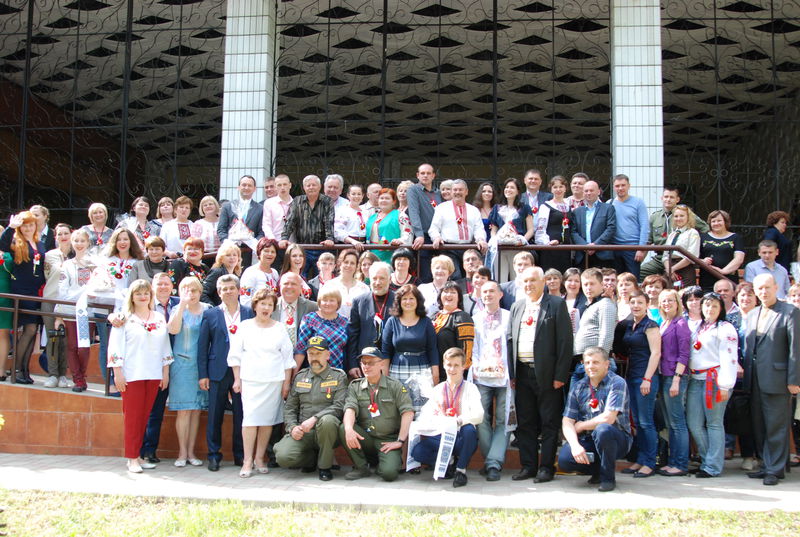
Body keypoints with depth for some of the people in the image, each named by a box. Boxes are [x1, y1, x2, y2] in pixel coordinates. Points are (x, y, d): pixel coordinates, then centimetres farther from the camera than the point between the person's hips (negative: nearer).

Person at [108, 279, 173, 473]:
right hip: (131, 375, -4)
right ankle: (132, 458, 3)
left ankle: (137, 456, 13)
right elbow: (115, 346, -3)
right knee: (132, 416, -2)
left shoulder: (159, 318, 12)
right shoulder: (125, 318, 0)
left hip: (153, 375, 4)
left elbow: (165, 346, 15)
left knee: (144, 416, 6)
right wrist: (117, 373, -10)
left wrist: (166, 372, 11)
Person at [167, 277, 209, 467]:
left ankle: (191, 451, 14)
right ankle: (182, 452, 4)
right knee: (183, 410, -4)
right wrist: (182, 304, -20)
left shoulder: (207, 309, 8)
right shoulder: (178, 310, 1)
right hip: (183, 364, -3)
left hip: (202, 365, 3)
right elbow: (174, 329, -18)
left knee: (196, 410, 6)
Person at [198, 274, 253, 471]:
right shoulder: (210, 314, 6)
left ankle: (240, 455, 15)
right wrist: (203, 374, -2)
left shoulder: (249, 313, 7)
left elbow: (255, 342, 7)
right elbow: (202, 345, 4)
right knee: (215, 416, 3)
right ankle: (214, 455, 14)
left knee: (242, 415, 4)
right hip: (218, 372, 0)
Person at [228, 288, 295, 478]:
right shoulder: (245, 326, 6)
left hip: (274, 380, 1)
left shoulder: (279, 329, 9)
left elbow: (287, 357, 9)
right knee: (250, 418, -8)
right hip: (250, 380, -1)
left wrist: (287, 382, 4)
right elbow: (235, 355, 8)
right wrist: (237, 379, 3)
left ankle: (260, 458, 10)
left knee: (267, 419, 1)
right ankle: (247, 461, -5)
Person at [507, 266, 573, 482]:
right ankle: (528, 465, 18)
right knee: (525, 423, 9)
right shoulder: (517, 306, 14)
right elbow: (510, 340, 14)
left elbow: (565, 341, -7)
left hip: (546, 373, -5)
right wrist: (511, 372, 6)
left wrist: (560, 375, -12)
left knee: (549, 423, 2)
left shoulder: (556, 304, -3)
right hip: (522, 373, 5)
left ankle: (546, 467, 9)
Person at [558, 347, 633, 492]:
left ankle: (608, 477, -12)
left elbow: (608, 419, -19)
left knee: (603, 430, -38)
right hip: (587, 440, 4)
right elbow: (567, 421, -1)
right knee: (564, 459, -25)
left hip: (617, 440, -4)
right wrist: (575, 445, -20)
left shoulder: (617, 383, -9)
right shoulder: (577, 387, 6)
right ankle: (597, 470, 8)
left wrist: (580, 426, -5)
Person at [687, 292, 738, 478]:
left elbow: (729, 358, -10)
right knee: (694, 424, 5)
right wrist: (687, 378, 13)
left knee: (713, 423, -2)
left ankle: (712, 466, 5)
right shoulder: (697, 328, 19)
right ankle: (706, 459, 19)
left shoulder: (725, 328, -3)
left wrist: (724, 385, -17)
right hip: (695, 380, 7)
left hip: (714, 379, -7)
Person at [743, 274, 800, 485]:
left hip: (777, 379, -7)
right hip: (755, 380, 7)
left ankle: (775, 470, 8)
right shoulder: (752, 315, 14)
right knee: (759, 426, 13)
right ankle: (767, 465, 23)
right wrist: (746, 372, 10)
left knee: (776, 427, 0)